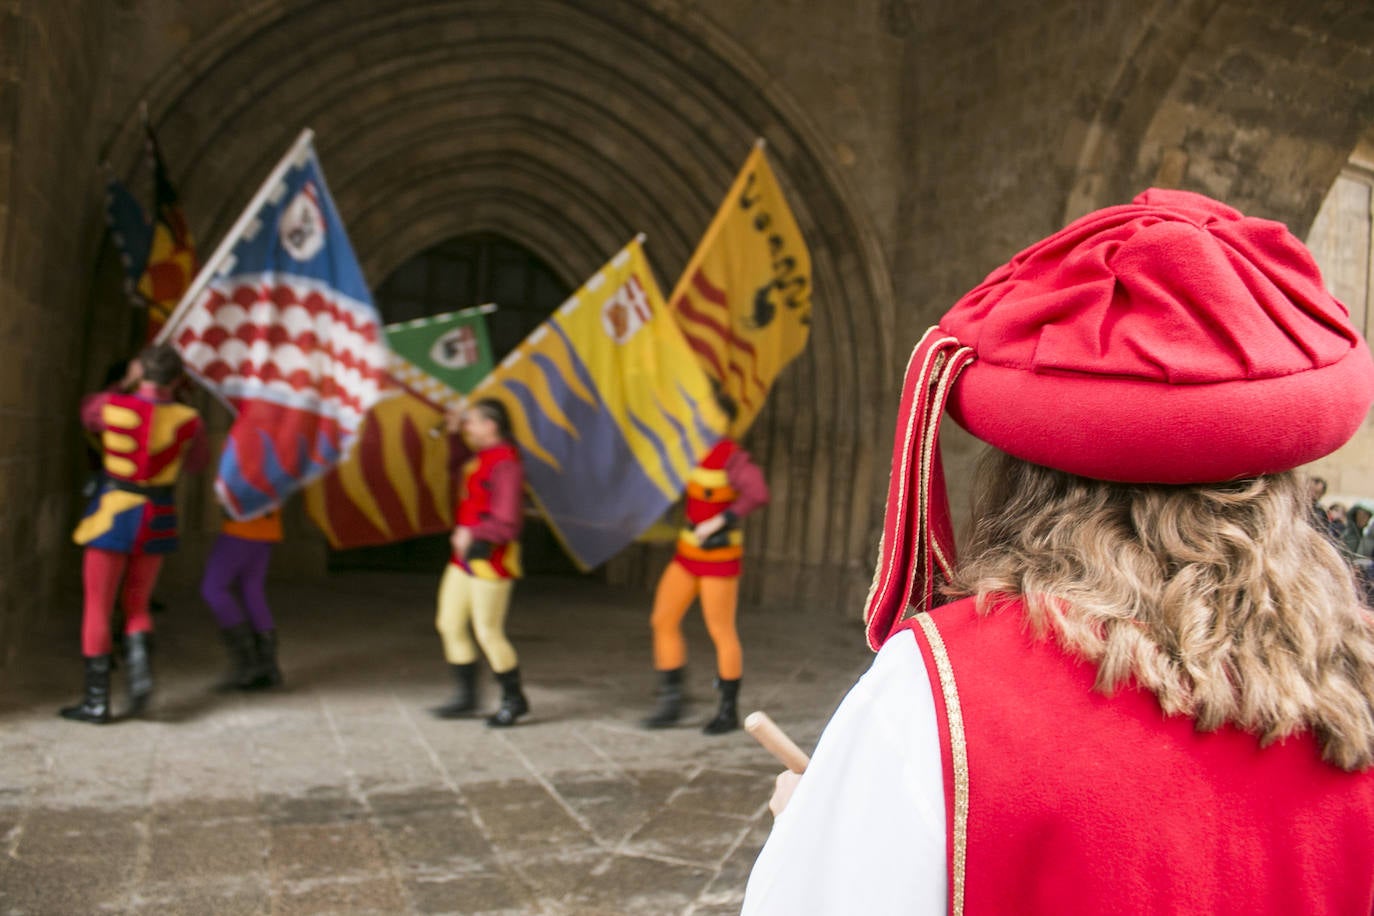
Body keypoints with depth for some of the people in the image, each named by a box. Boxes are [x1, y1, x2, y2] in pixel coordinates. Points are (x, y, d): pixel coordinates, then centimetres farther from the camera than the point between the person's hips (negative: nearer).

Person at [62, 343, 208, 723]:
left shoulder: (112, 406, -10)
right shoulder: (189, 420, -6)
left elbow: (87, 413, 17)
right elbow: (195, 462, 15)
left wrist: (126, 384, 22)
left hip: (112, 516, -2)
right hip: (157, 521, 2)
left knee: (97, 610, 8)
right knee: (136, 606, 18)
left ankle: (96, 701, 10)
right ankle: (139, 667, -8)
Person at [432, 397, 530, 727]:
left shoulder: (505, 464, -19)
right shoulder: (481, 456, 8)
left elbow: (507, 523, -24)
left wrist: (472, 533, -21)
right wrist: (458, 423, 17)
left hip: (489, 560, -10)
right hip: (465, 557, 10)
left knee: (488, 632, -2)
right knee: (450, 624, 12)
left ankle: (514, 699, 17)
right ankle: (466, 696, 24)